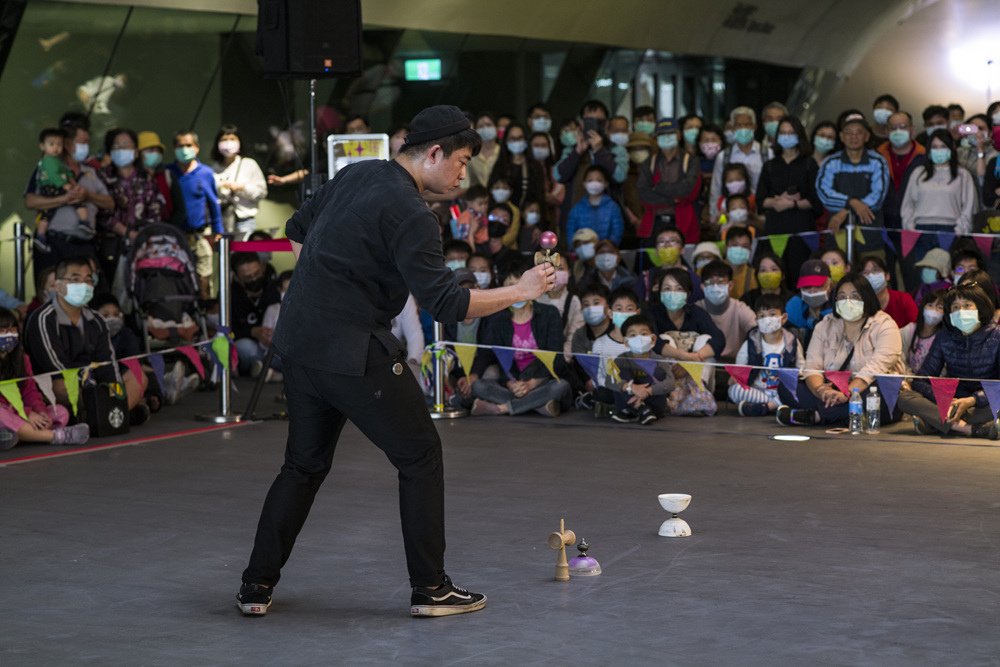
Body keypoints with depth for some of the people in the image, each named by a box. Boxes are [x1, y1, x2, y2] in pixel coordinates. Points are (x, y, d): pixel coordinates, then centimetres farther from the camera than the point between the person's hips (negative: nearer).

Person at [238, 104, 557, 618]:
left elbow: (297, 232, 22)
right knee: (420, 455, 6)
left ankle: (257, 586, 18)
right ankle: (429, 588, 10)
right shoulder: (409, 214, -17)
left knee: (304, 464, 18)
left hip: (298, 343, 8)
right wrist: (519, 292, -12)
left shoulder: (356, 174, 10)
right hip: (353, 353, -8)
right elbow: (447, 305, -21)